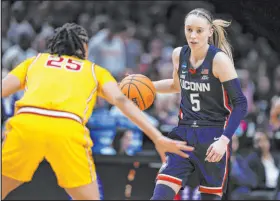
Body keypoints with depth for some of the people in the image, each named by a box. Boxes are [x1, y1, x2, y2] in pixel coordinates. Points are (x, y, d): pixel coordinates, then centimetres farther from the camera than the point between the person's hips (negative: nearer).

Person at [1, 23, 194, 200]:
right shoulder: (95, 70, 28)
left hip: (25, 122, 1)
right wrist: (158, 138, 6)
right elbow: (120, 100, 12)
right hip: (68, 129, -1)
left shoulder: (34, 61, 32)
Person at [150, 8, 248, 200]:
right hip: (184, 135, 5)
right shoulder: (179, 55, 3)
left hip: (213, 139, -4)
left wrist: (224, 140, -25)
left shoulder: (219, 59, -13)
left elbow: (240, 104, -15)